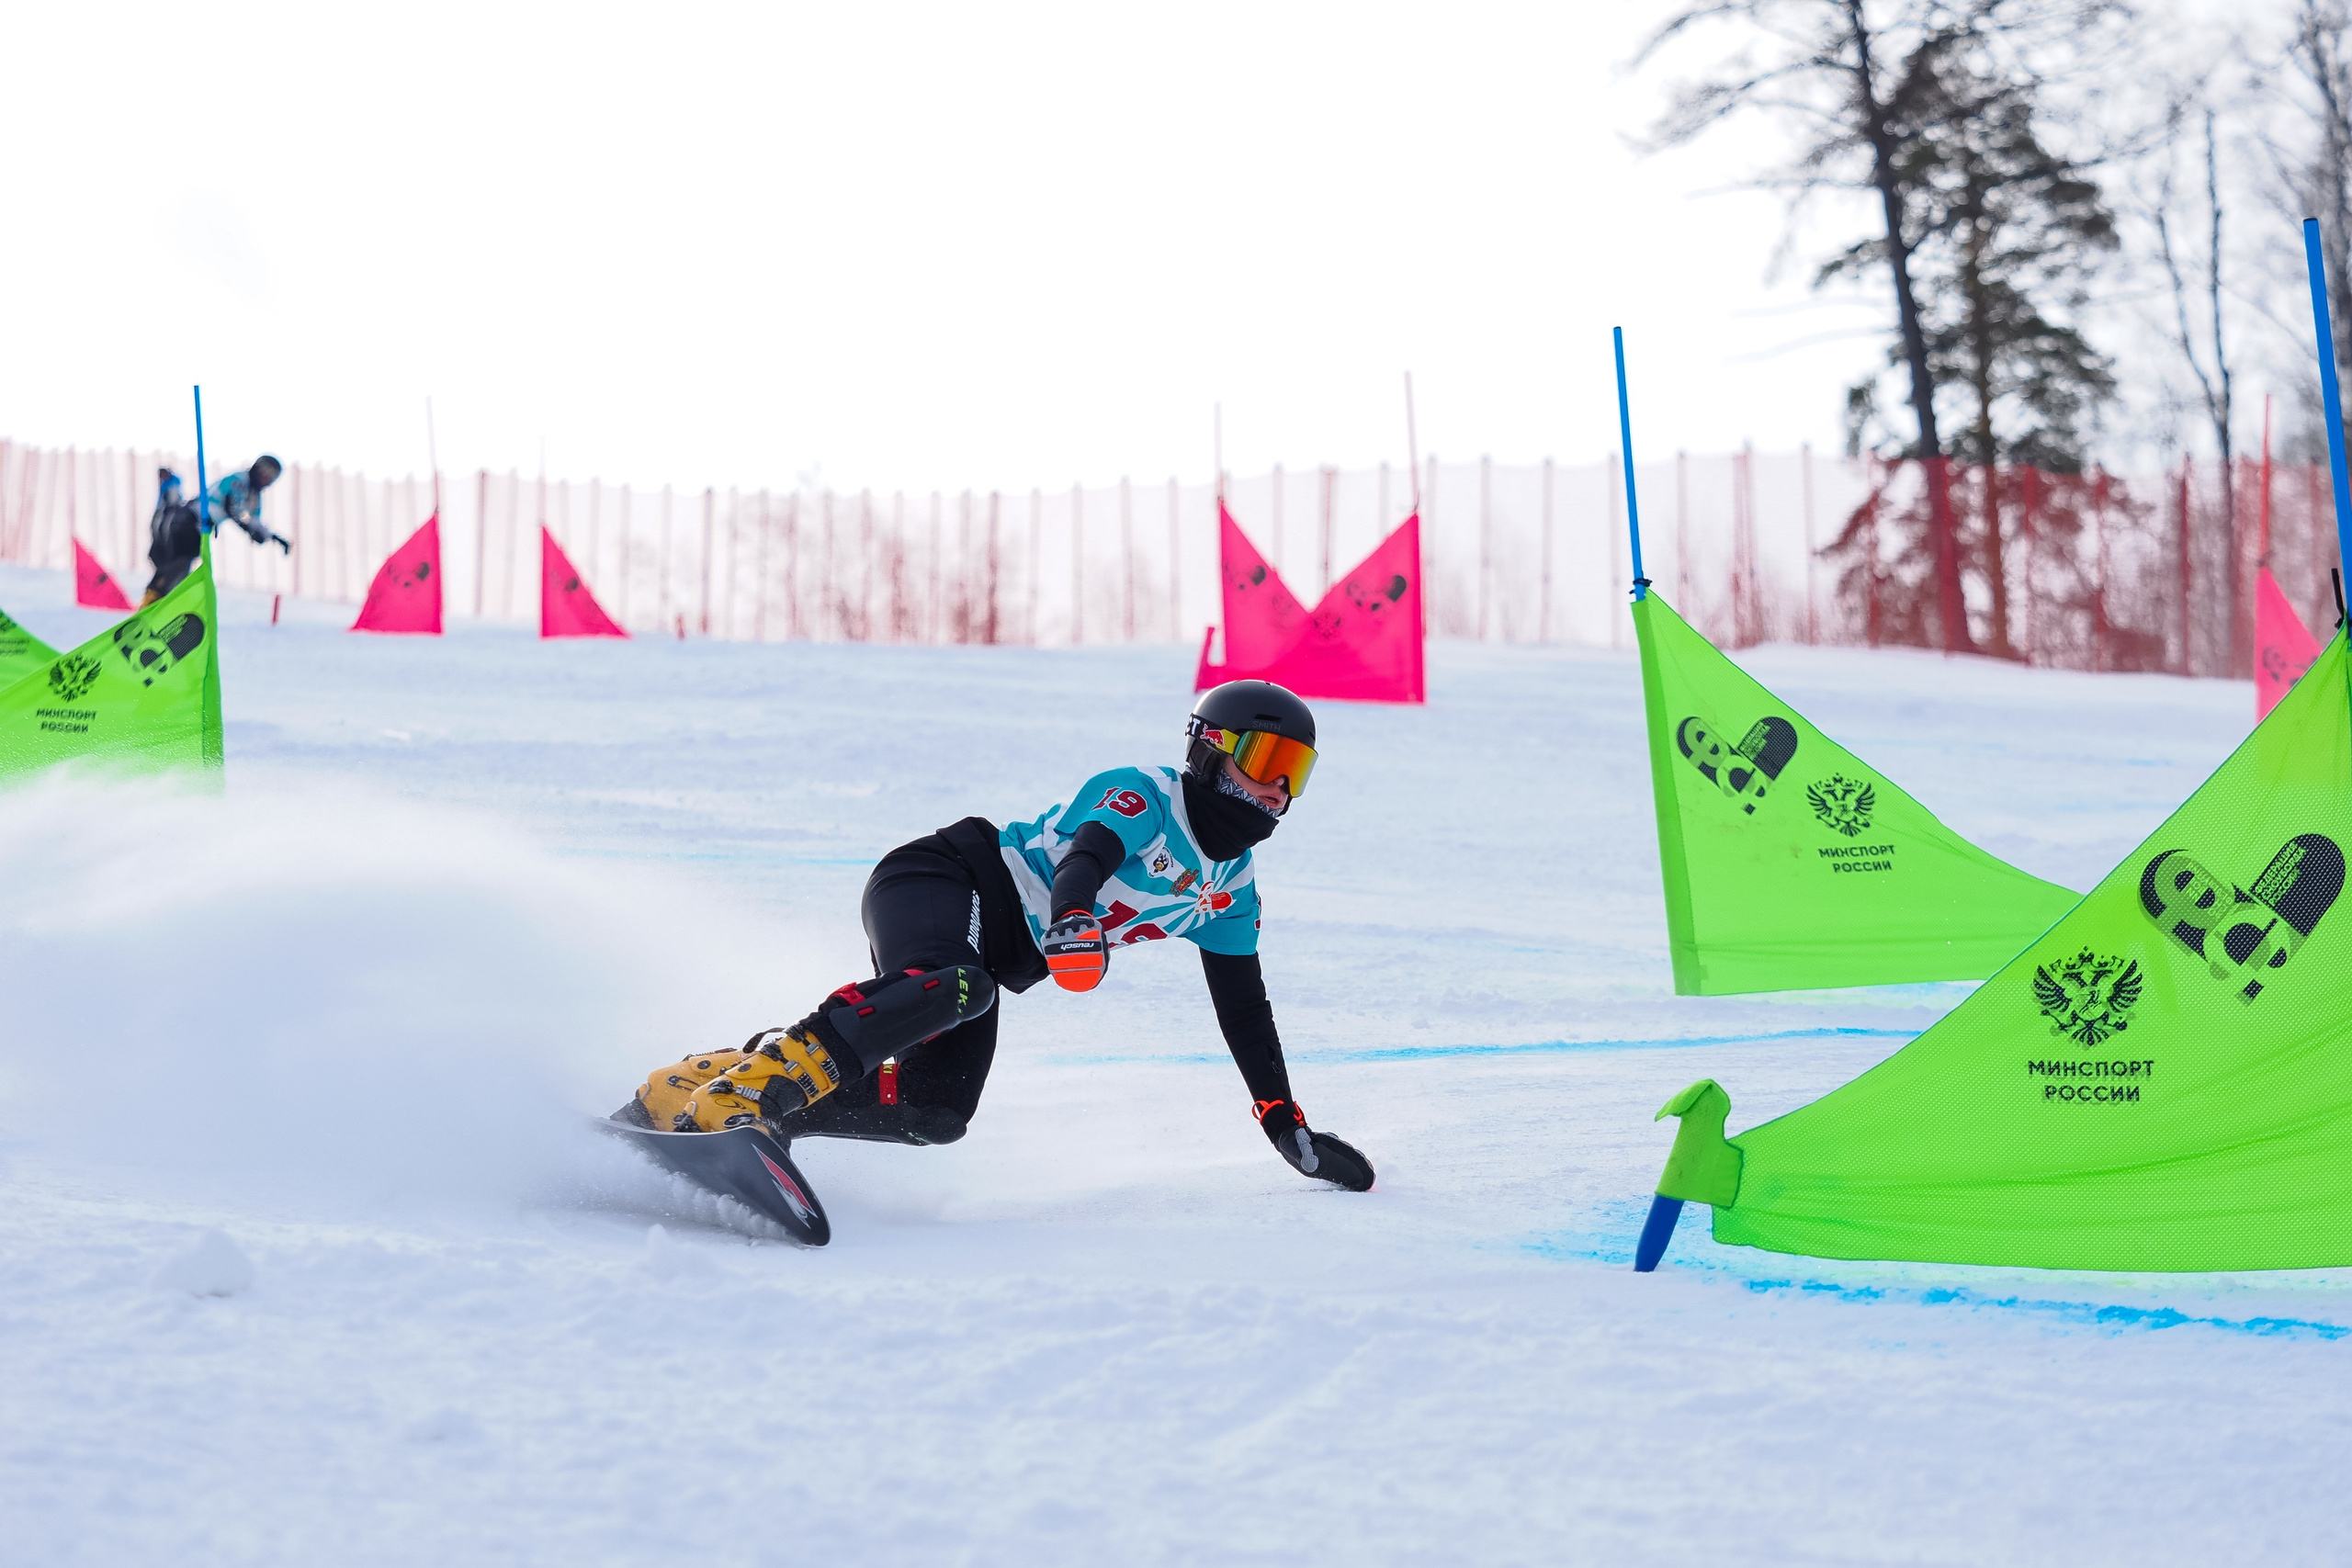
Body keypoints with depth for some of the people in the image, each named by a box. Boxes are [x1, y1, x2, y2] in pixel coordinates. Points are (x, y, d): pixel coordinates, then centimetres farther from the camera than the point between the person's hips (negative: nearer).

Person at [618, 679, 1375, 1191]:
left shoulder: (1231, 894, 15)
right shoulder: (1140, 797, -9)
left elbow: (1246, 1012, 20)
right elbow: (1087, 855, -28)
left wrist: (1287, 1123, 14)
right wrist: (1073, 920, -51)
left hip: (989, 957, 8)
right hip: (942, 877, -8)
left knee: (935, 1112, -16)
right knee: (950, 989, -41)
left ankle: (689, 1093, -16)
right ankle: (735, 1091, -49)